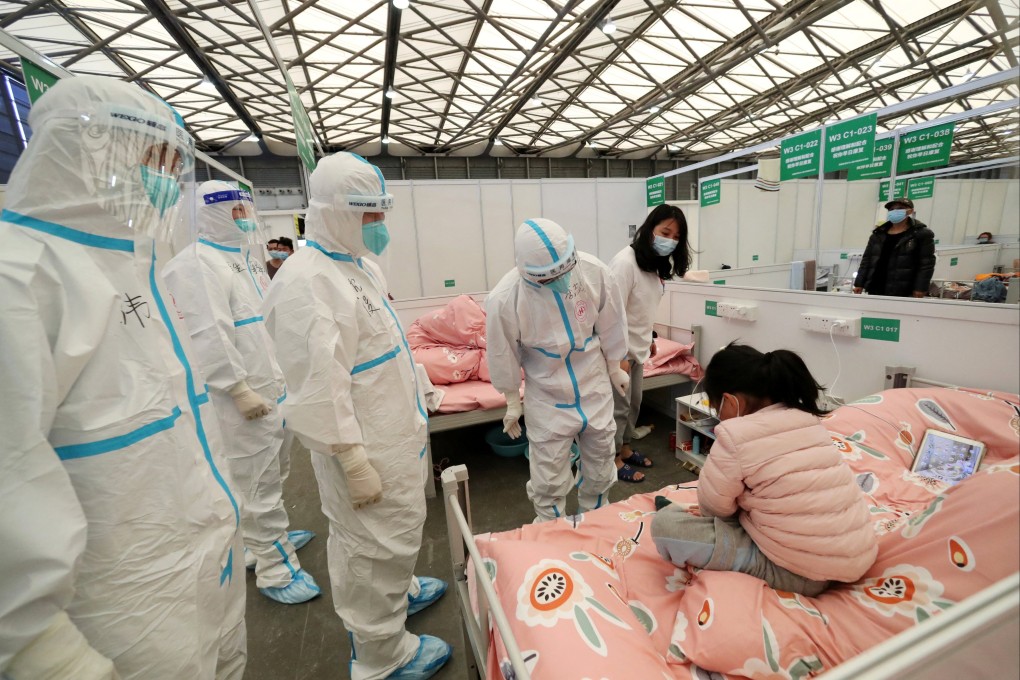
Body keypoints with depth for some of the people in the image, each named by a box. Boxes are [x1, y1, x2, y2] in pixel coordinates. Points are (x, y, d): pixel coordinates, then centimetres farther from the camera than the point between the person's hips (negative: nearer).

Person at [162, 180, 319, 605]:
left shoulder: (246, 260, 17)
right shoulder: (197, 264, -13)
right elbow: (208, 336, -21)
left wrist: (282, 376, 21)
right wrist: (239, 388, -21)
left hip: (271, 387, 9)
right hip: (244, 398, -9)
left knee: (265, 475, 22)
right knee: (257, 482, 2)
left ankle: (263, 539, 41)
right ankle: (274, 569, 17)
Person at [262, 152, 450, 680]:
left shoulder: (353, 266, 11)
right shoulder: (308, 281, -21)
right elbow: (319, 387, -25)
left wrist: (412, 415, 20)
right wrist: (353, 460, -21)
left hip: (393, 433, 10)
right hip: (367, 448, -10)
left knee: (393, 535, 27)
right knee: (378, 546, 9)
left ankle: (396, 591, 52)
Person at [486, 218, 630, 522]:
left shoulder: (594, 270, -20)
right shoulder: (503, 299, -26)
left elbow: (610, 326, -3)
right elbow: (503, 355, -10)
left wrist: (615, 368, 10)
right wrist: (512, 402, 1)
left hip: (595, 386, 4)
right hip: (547, 399, -3)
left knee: (600, 462, 22)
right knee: (548, 477, 9)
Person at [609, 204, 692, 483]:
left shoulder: (656, 265, 6)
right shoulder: (625, 262, -22)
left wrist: (649, 338, 19)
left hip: (637, 347, 9)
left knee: (634, 404, 19)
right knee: (619, 407, 4)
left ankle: (625, 448, 38)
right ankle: (614, 459, 22)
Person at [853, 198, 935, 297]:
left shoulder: (921, 234, 4)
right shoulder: (878, 234, 16)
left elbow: (927, 263, -2)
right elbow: (866, 259, 14)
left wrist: (920, 288, -12)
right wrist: (859, 283, 7)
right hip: (875, 290, 4)